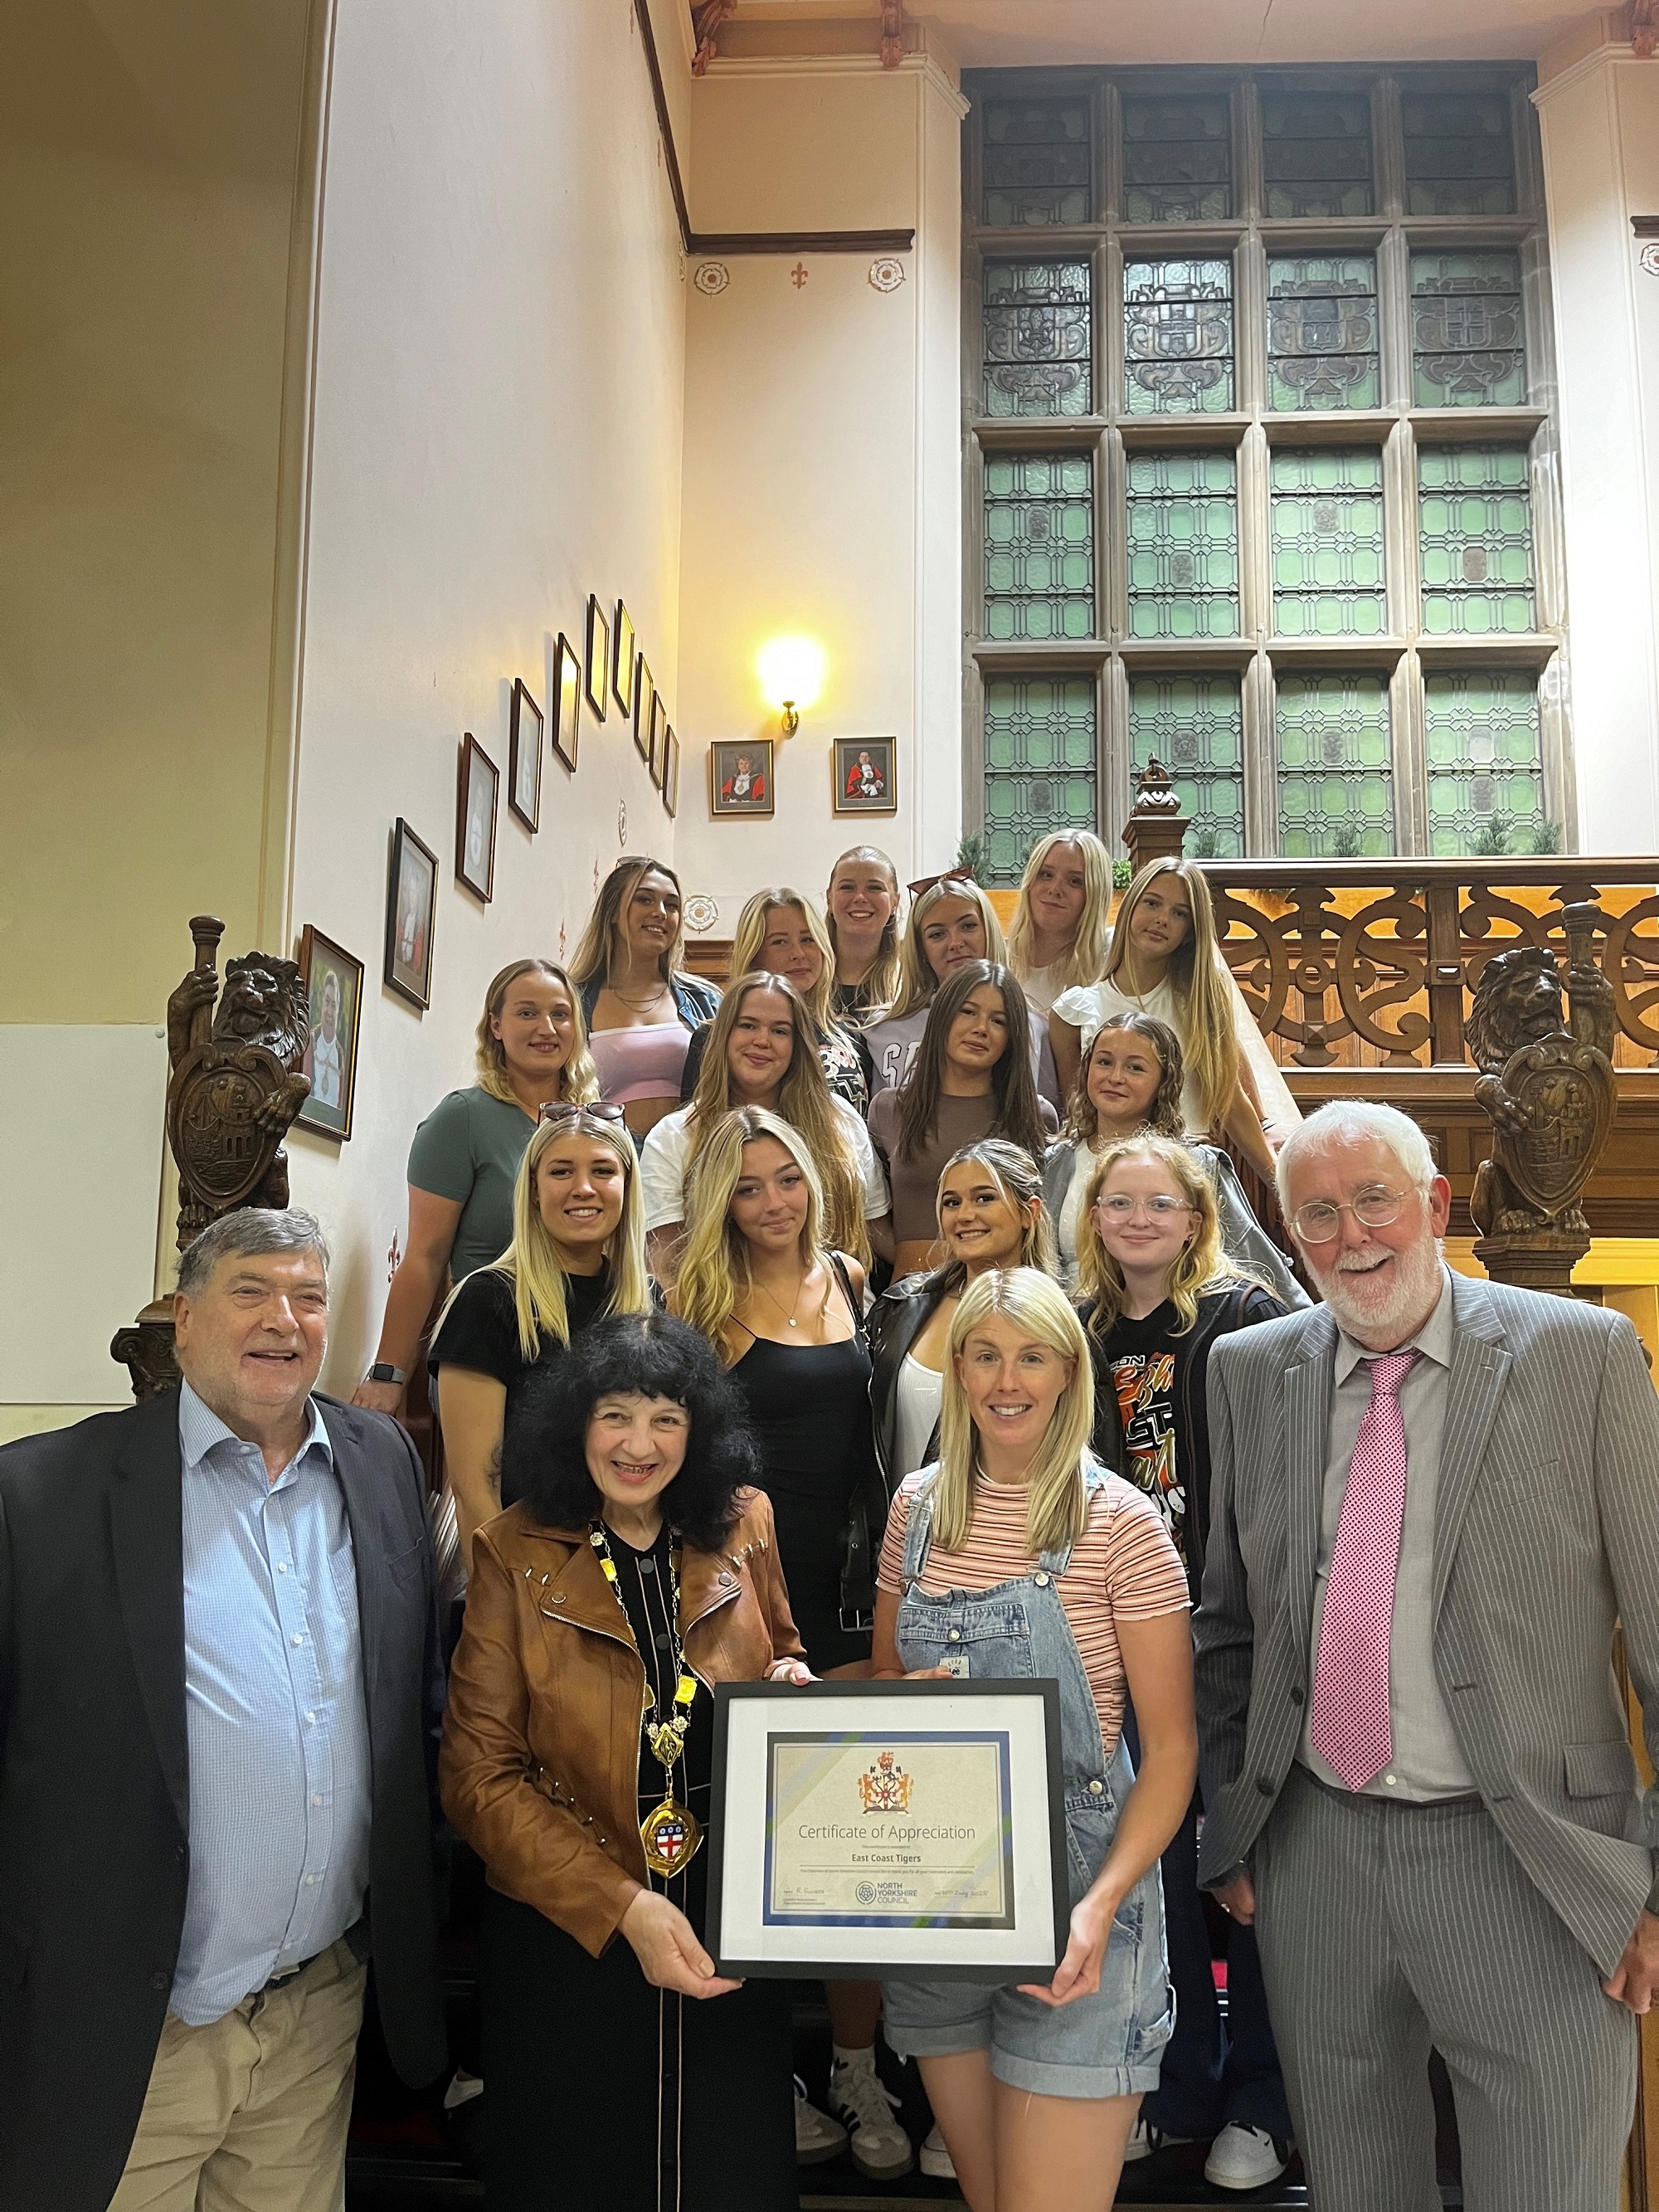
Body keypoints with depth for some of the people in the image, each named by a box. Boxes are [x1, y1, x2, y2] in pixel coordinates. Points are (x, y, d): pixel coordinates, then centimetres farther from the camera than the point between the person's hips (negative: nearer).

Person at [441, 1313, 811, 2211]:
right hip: (566, 1936, -2)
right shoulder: (516, 1553, -11)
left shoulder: (740, 1525, -2)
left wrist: (792, 1682, -10)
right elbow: (478, 1775, -12)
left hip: (732, 1932, 3)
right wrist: (621, 1908, -21)